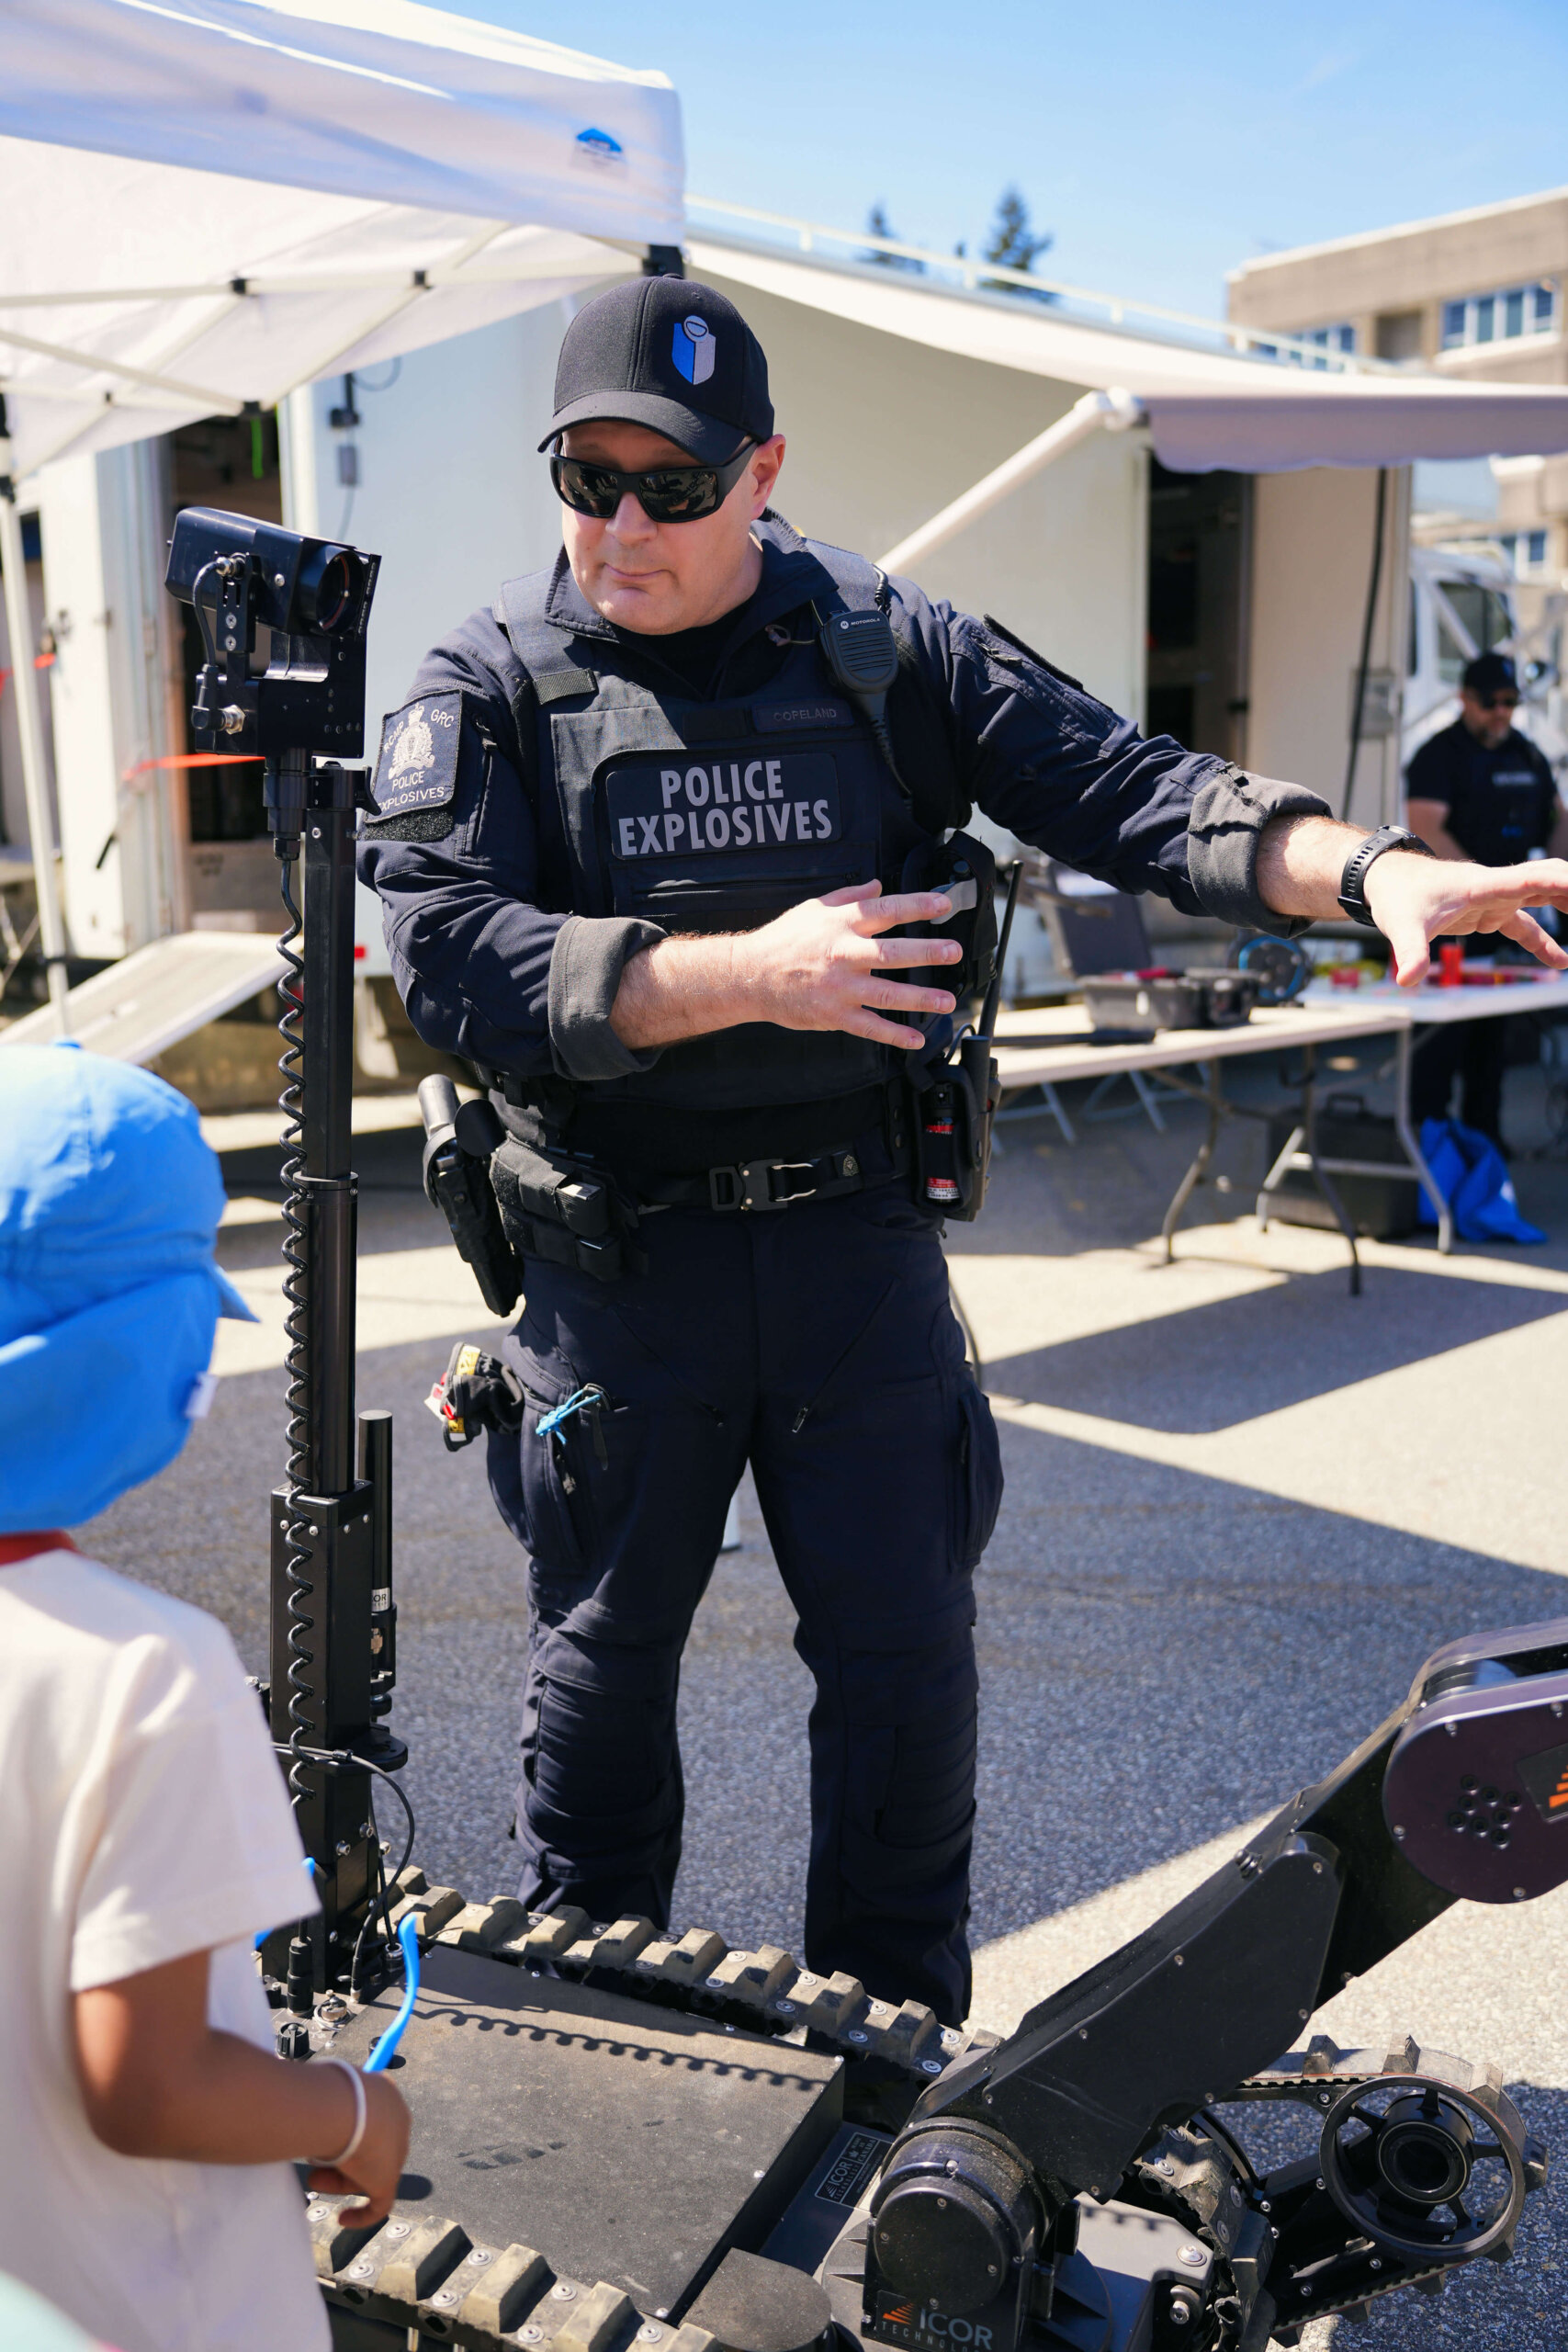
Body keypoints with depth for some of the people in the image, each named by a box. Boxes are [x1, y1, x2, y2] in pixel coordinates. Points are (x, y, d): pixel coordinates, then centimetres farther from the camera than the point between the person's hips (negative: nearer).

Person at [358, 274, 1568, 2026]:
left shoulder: (888, 647, 1)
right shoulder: (490, 685, -4)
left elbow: (1120, 790, -4)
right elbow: (444, 951, -17)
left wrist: (1367, 869, -20)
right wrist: (748, 976, -24)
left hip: (857, 1236, 1)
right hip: (614, 1258, -1)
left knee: (904, 1644, 8)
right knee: (605, 1646, 14)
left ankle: (897, 2037, 31)